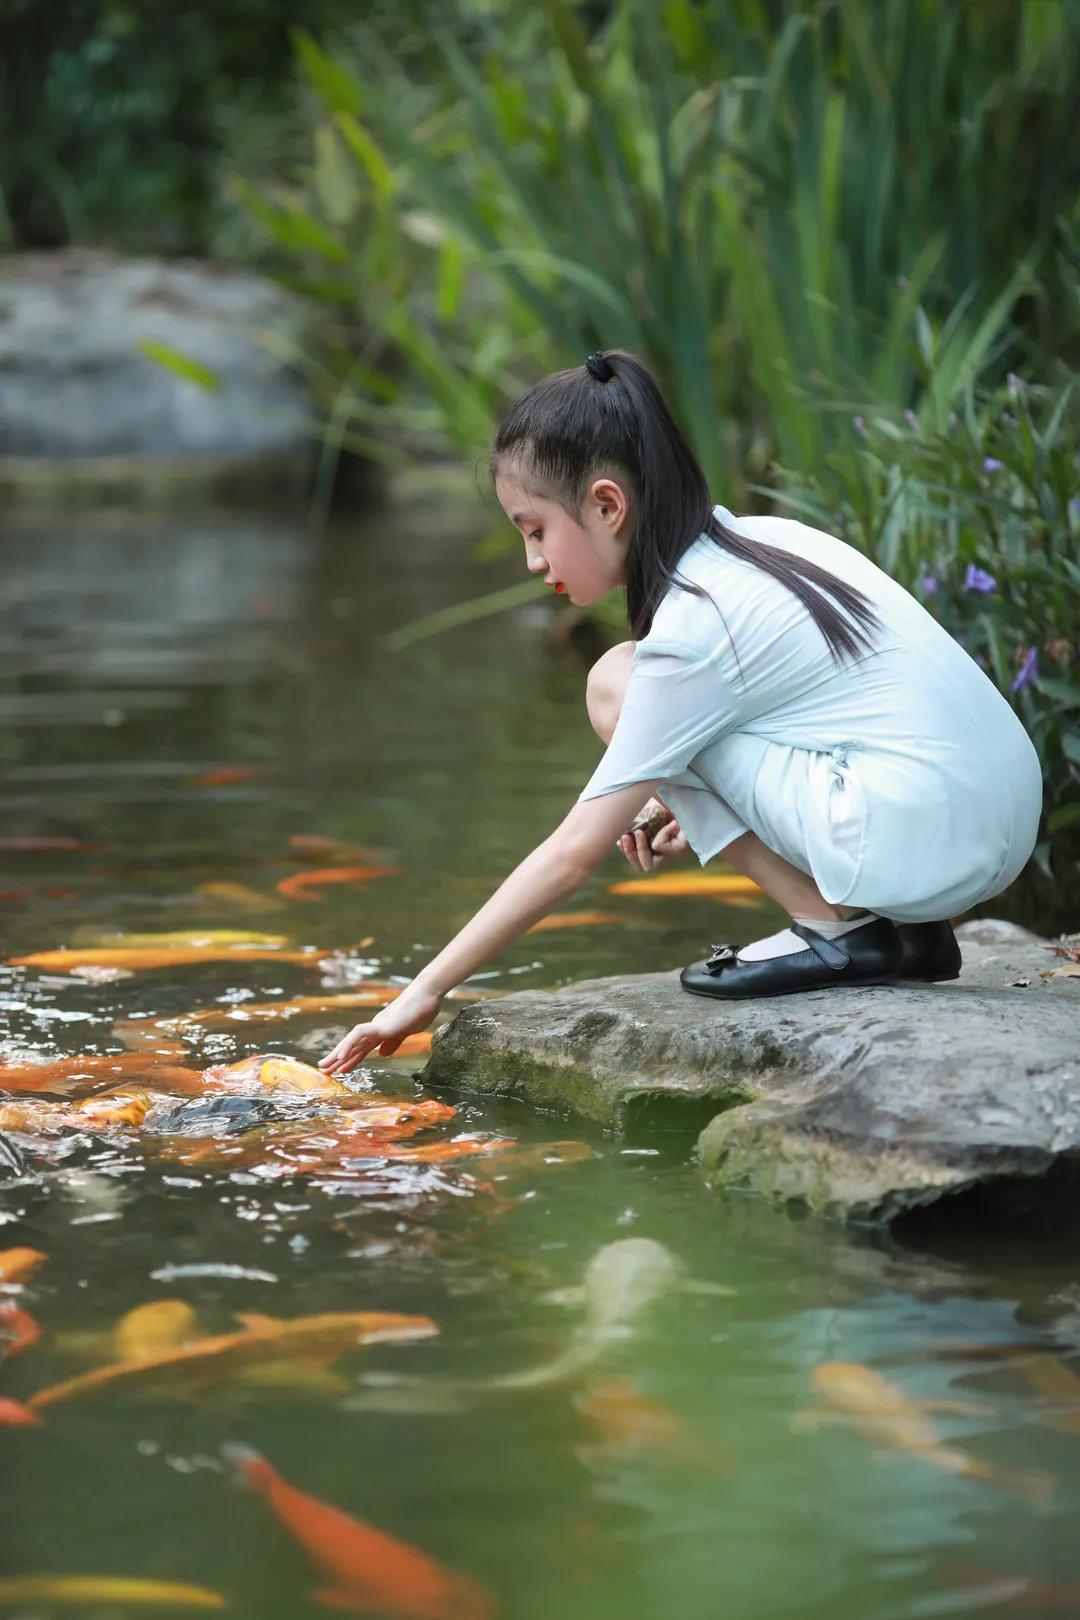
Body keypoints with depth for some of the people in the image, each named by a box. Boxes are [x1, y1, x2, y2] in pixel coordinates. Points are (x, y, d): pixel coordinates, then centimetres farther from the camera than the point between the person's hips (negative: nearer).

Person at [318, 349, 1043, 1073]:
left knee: (615, 688, -4)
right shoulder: (764, 537, 12)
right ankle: (903, 932, 13)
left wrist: (426, 991, -3)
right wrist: (704, 814, 17)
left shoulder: (692, 630, -11)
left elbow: (575, 851, -9)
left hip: (921, 837, -9)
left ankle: (833, 927, -4)